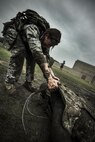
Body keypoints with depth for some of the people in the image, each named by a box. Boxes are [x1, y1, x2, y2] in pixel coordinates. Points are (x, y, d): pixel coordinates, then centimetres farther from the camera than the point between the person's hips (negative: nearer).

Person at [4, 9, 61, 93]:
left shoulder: (46, 38, -18)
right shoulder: (32, 29, -42)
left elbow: (46, 57, -17)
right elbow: (37, 51, -55)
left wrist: (51, 74, -29)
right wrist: (49, 77, -58)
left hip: (24, 39, 6)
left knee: (32, 56, -11)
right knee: (20, 51, -32)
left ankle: (28, 82, -2)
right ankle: (9, 83, -22)